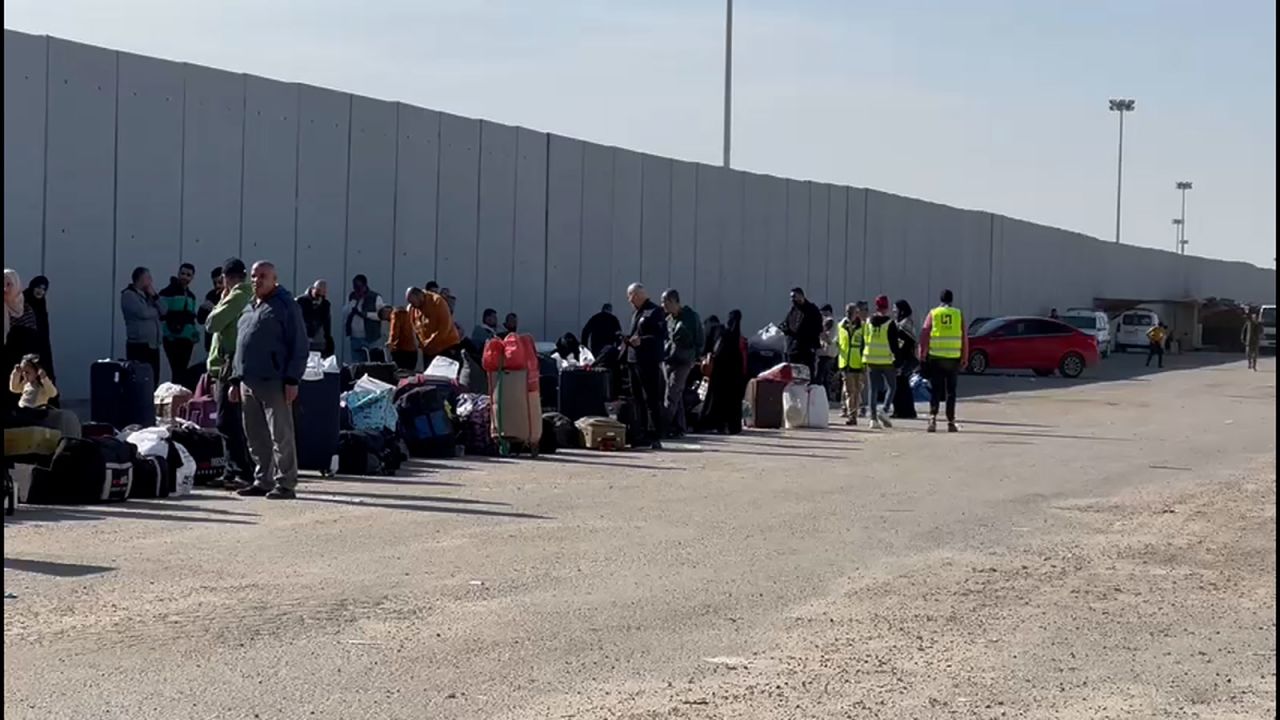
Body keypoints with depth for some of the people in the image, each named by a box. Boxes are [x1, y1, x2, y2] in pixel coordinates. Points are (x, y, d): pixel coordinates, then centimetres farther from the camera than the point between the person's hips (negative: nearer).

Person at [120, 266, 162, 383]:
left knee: (153, 380, 3)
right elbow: (143, 313, -17)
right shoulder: (128, 295, -4)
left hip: (153, 344, 8)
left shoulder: (147, 294, 20)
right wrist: (155, 310, 3)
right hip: (139, 345, -8)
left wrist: (154, 296, -1)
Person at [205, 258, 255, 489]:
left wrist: (221, 301, -2)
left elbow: (212, 324, -13)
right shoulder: (250, 296, 14)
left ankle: (244, 473, -11)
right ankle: (233, 472, 18)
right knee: (231, 422, 14)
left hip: (229, 366, -9)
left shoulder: (236, 297, -13)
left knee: (228, 422, -8)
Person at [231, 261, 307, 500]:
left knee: (281, 435, -6)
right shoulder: (248, 309, 21)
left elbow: (299, 345, -8)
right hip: (248, 382, 8)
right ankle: (262, 481, 18)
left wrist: (292, 380, -14)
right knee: (255, 436, 10)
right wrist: (235, 379, 19)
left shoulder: (286, 306, -3)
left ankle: (285, 484, -3)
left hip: (273, 382, -8)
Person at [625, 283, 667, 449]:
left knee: (652, 400, -9)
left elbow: (662, 335, -15)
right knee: (638, 400, 12)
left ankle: (655, 437, -10)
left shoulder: (654, 312, -9)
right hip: (634, 360, 9)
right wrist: (629, 339, 5)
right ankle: (642, 435, 17)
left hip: (649, 362, -9)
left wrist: (642, 340, -22)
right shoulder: (636, 312, 17)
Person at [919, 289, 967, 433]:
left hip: (935, 357, -1)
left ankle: (933, 417, -13)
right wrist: (964, 358, 10)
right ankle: (951, 422, 7)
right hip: (954, 358, 1)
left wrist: (922, 356, 3)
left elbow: (924, 334, -2)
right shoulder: (958, 314, 5)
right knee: (951, 391, 8)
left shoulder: (933, 314, 2)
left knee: (935, 390, 4)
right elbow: (964, 338, 5)